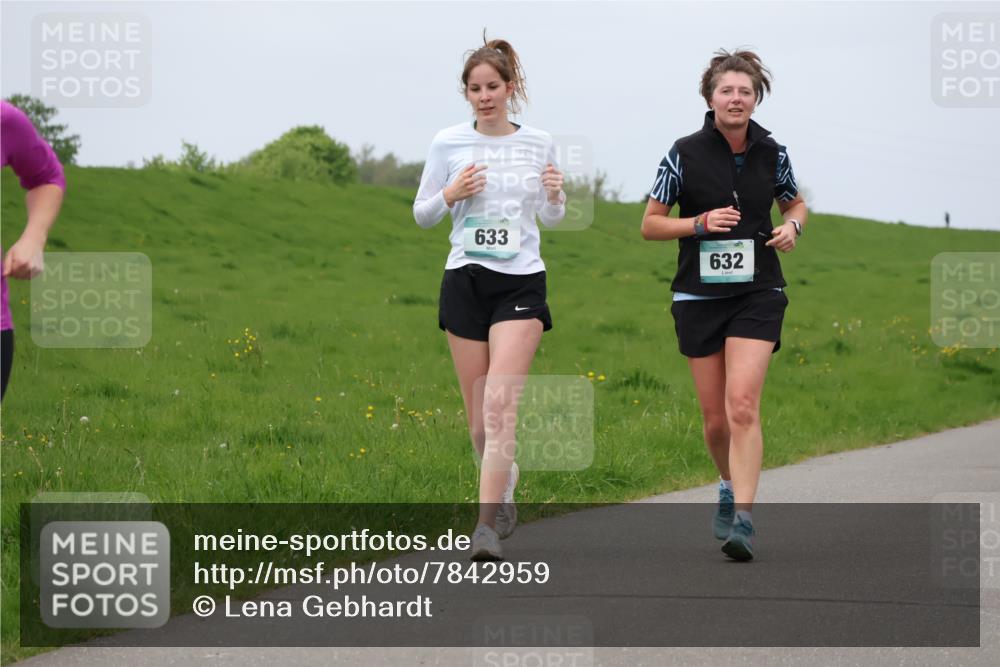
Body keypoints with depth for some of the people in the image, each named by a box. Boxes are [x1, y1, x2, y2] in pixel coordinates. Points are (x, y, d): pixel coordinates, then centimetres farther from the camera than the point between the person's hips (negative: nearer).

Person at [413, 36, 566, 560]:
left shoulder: (538, 144, 4)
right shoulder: (448, 143, 2)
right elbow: (422, 216, 9)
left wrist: (556, 196, -7)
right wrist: (449, 195, -11)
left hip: (521, 283, -1)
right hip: (465, 281, 1)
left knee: (501, 403, -17)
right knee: (478, 415, 6)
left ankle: (487, 525, -20)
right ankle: (503, 491, 35)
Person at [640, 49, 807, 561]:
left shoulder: (771, 152, 2)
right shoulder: (686, 153, -4)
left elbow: (795, 203, 21)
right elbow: (650, 224, 1)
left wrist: (792, 227, -2)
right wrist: (701, 223, -15)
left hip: (758, 293, 0)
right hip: (699, 296, 0)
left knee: (743, 405, -17)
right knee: (715, 417, 5)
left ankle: (742, 520, -19)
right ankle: (730, 486, 36)